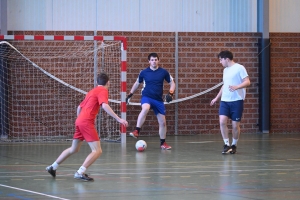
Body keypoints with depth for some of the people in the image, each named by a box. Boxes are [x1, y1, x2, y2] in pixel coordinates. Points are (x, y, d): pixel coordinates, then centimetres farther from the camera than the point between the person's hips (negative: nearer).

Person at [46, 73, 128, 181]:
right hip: (87, 122, -9)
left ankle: (52, 167, 32)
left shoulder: (92, 91, 22)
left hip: (79, 121, 9)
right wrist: (118, 119, -25)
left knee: (74, 149, 25)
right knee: (97, 151, -10)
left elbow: (79, 107, 31)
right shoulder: (103, 91, -3)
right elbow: (105, 106, -22)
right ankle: (80, 173, -22)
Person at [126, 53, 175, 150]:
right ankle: (136, 131, -38)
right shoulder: (144, 72, 0)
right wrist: (130, 94, 14)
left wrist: (170, 93, -9)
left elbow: (172, 83, 8)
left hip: (158, 100, 2)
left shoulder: (163, 72, 0)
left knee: (162, 122, 4)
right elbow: (137, 83, 17)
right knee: (145, 108, -38)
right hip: (146, 97, -2)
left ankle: (163, 143, 21)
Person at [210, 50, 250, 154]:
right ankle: (227, 144, -3)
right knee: (222, 121, -12)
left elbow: (247, 82, -12)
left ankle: (234, 145, 18)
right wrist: (216, 98, 30)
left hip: (237, 100, -6)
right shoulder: (225, 70, 17)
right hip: (225, 100, 6)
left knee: (235, 125, -1)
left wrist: (236, 87, -28)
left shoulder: (239, 68, -6)